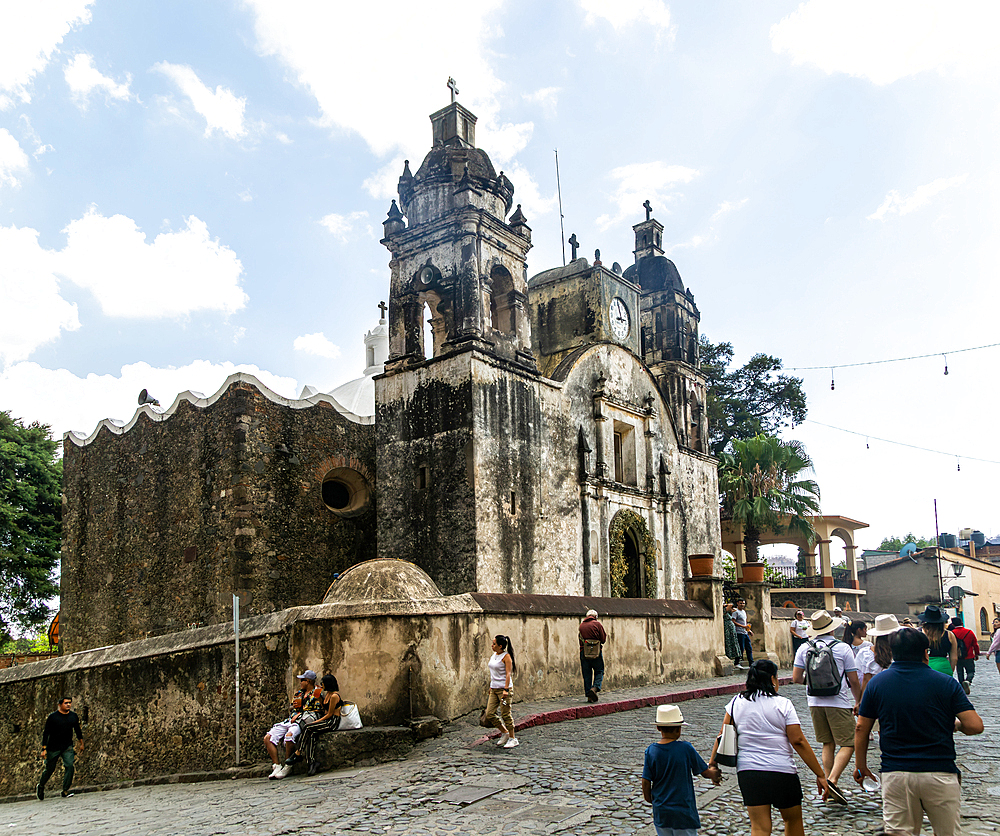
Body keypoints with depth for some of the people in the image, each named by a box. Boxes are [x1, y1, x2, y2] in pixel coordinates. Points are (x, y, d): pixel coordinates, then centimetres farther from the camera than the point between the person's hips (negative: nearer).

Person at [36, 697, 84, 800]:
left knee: (69, 766, -14)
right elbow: (46, 733, -8)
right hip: (53, 748, -3)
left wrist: (81, 743, 21)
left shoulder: (73, 716, 3)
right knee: (50, 769, 6)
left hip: (68, 747, 3)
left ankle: (65, 791, -8)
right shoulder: (52, 717, -9)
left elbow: (78, 730, 17)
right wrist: (44, 749, -13)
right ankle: (40, 786, 35)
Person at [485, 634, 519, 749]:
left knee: (505, 714, -3)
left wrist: (506, 690, -24)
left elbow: (508, 674, -18)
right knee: (489, 713, 3)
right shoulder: (494, 655, 12)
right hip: (494, 689, 8)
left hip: (504, 688, -8)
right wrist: (491, 687, 22)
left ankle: (512, 738, 10)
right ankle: (505, 733, 21)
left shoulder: (506, 656, -12)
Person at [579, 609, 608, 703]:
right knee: (599, 672, 9)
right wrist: (606, 635, 17)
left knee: (587, 674, 8)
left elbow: (580, 640, 15)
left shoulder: (581, 625, 11)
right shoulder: (597, 624, -1)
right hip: (597, 652, -3)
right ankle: (595, 688, -14)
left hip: (584, 652, 3)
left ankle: (589, 695, 6)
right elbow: (603, 639, -2)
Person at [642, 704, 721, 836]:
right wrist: (714, 774, 22)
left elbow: (646, 782, -4)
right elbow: (705, 772, -1)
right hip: (683, 811, -3)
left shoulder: (651, 751, -6)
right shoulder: (686, 748, -12)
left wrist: (649, 798, 15)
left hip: (660, 812, 3)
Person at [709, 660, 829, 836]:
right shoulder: (783, 704, -5)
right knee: (793, 820, 20)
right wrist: (820, 774, -5)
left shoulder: (737, 702, 4)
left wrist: (713, 761, 18)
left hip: (748, 771, 2)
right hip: (782, 772, -2)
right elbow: (798, 741, -9)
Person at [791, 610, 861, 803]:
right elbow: (854, 680, -4)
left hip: (815, 702, 5)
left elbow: (796, 678, 2)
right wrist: (858, 701, 12)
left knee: (828, 745, 15)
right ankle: (832, 780, -17)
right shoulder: (842, 648, -7)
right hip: (839, 702, -4)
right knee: (847, 745, 1)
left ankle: (829, 789, 14)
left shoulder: (805, 648, 2)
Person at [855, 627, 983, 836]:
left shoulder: (876, 683, 2)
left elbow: (861, 729, 4)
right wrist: (956, 725, 15)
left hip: (895, 774, 1)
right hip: (940, 772, -1)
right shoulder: (946, 683, -3)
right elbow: (975, 726, -7)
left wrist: (861, 767, 16)